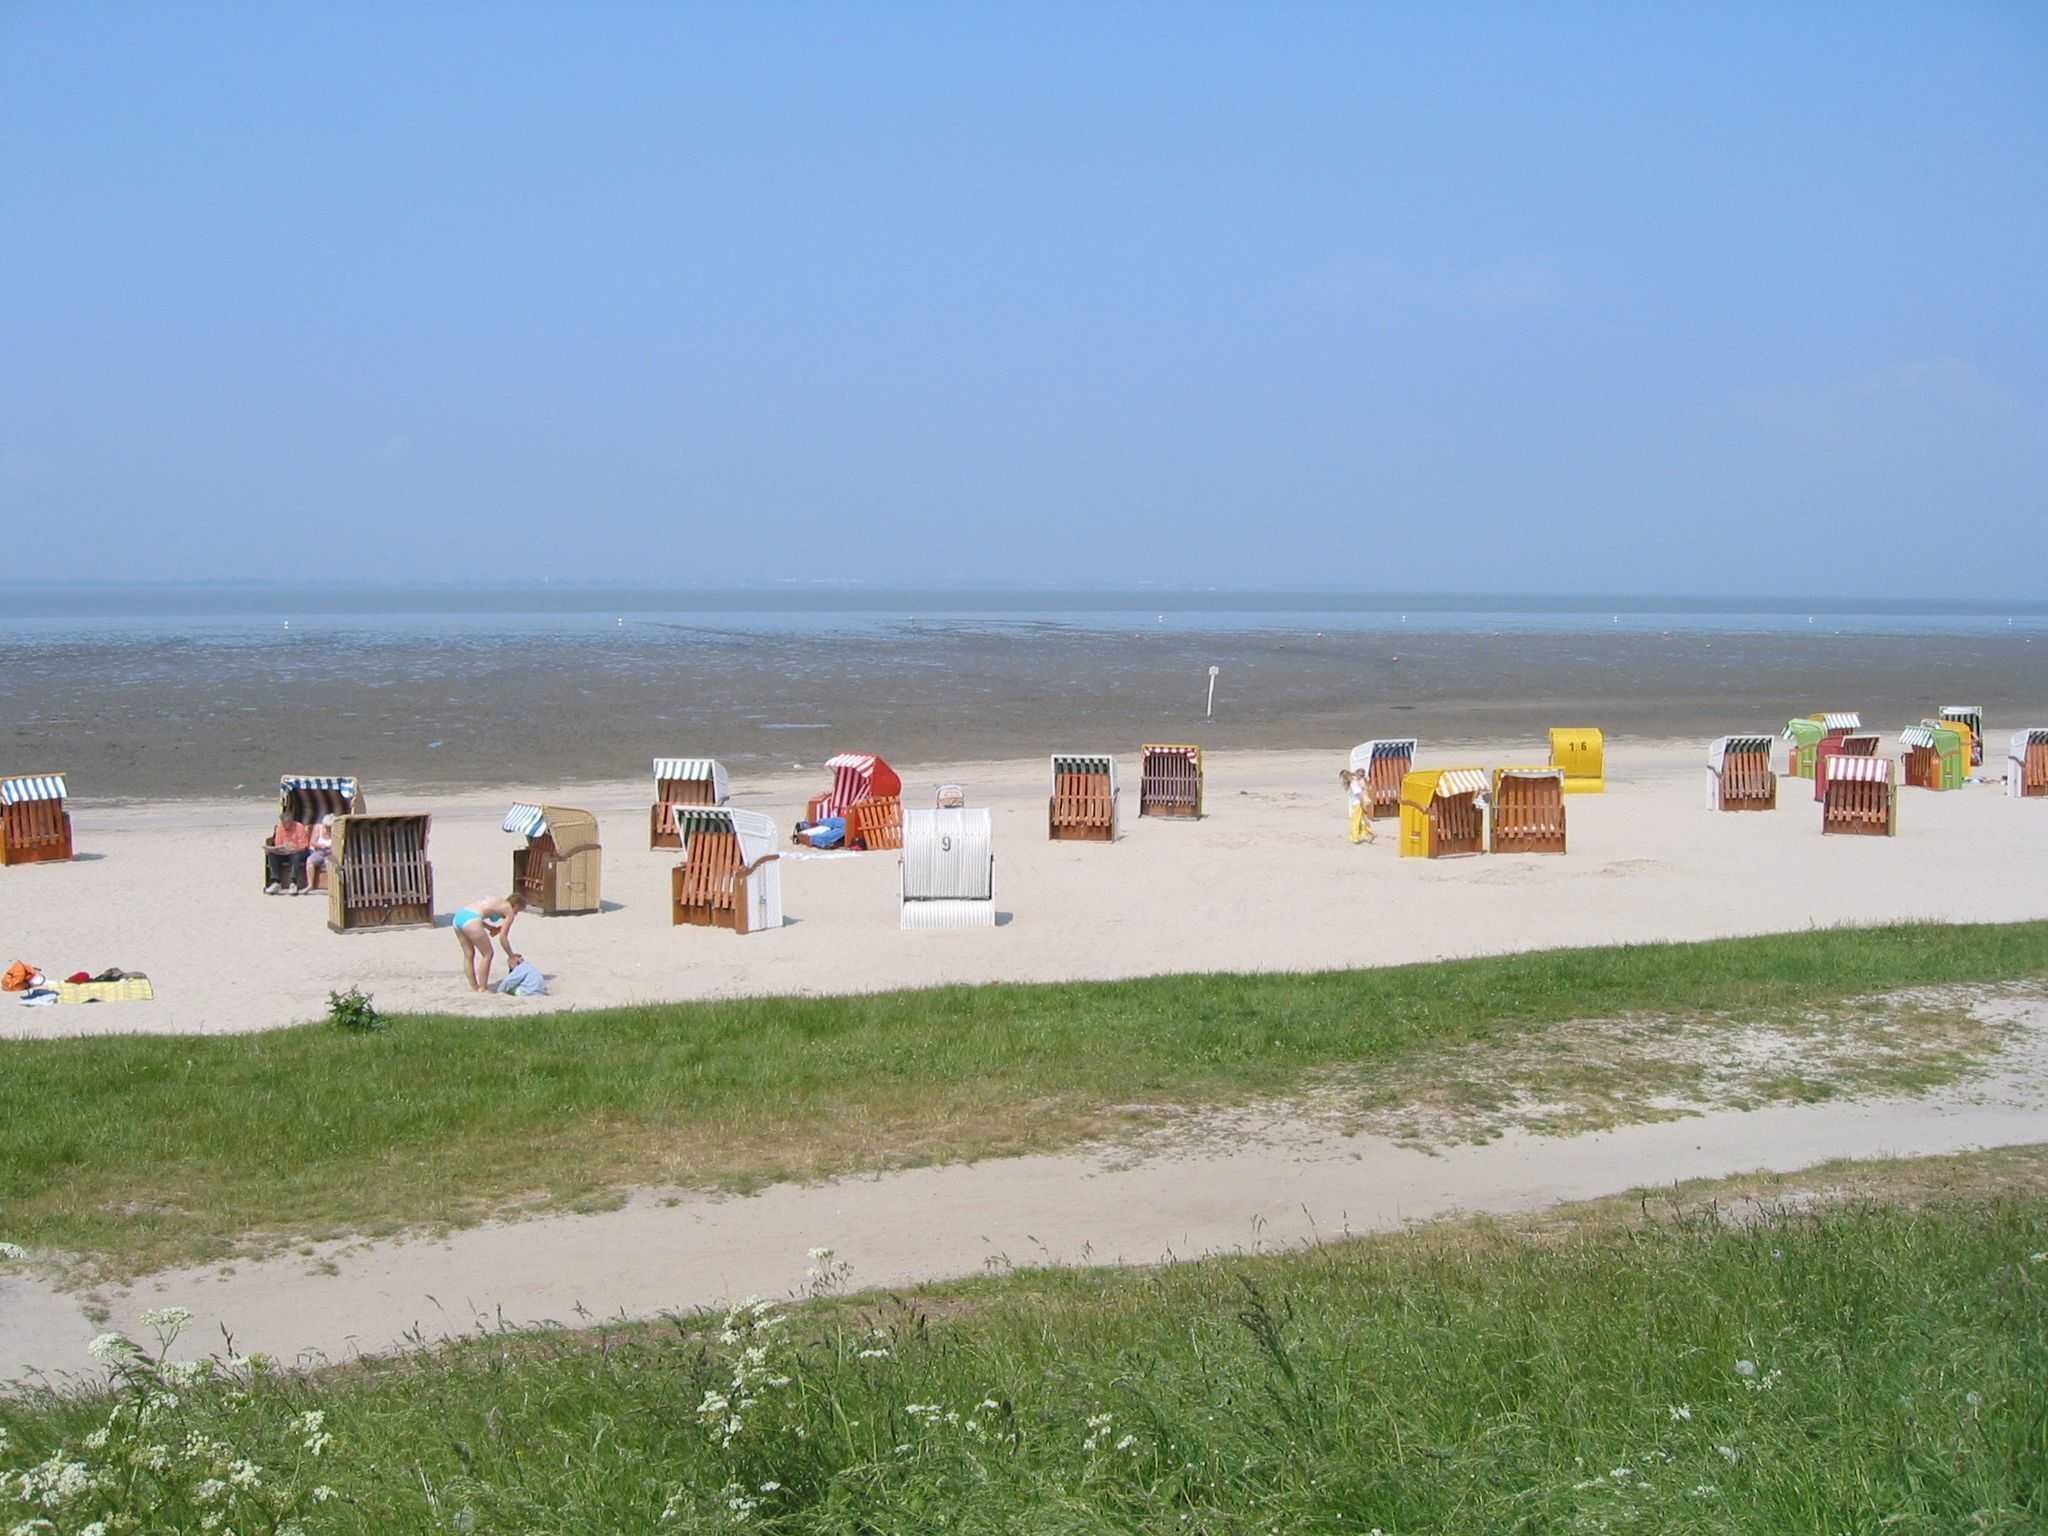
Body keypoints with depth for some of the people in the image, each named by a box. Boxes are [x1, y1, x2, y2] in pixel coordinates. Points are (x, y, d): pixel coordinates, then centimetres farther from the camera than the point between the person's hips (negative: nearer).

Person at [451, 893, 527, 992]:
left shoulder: (498, 900, 31)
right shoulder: (509, 912, 9)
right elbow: (502, 937, 4)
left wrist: (491, 928, 23)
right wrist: (511, 956, 13)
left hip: (458, 916, 8)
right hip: (470, 920, -8)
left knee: (469, 954, 20)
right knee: (487, 954, 6)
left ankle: (474, 987, 26)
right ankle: (482, 989, 8)